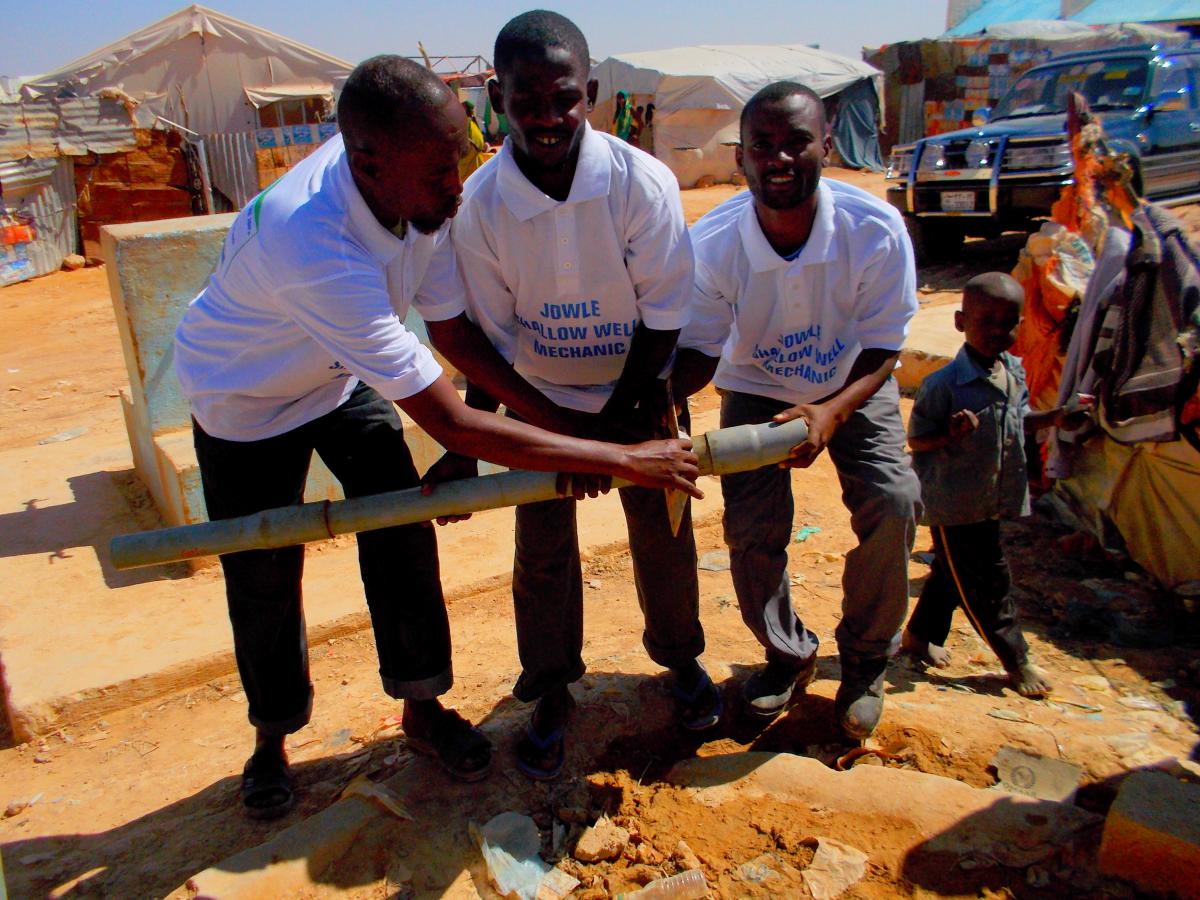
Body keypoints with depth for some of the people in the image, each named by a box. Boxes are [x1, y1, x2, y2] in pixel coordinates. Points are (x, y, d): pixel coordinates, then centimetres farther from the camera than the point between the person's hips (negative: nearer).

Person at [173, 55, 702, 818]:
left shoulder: (416, 188, -24)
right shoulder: (314, 249, -44)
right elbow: (450, 422, -43)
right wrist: (621, 459, -41)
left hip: (341, 375, 6)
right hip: (245, 397, -5)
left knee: (404, 533, 0)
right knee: (263, 579, 4)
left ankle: (423, 708, 20)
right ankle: (271, 739, 30)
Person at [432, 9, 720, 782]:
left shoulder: (642, 183, -23)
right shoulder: (480, 203, -20)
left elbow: (664, 320, -15)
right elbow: (486, 338, -11)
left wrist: (616, 422, -13)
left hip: (636, 390, 0)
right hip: (538, 397, 1)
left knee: (661, 530, 9)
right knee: (543, 549, 5)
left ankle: (682, 660, 36)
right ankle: (551, 696, 26)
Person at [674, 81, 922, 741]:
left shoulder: (875, 229, -27)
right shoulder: (712, 243, -25)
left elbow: (881, 352, -21)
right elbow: (700, 351, -16)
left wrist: (832, 411, -41)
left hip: (853, 386, 0)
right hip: (757, 389, 1)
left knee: (892, 502, -20)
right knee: (751, 525, -12)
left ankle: (866, 661, 7)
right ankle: (787, 654, 19)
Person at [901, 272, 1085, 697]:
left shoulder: (1014, 371, 2)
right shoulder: (944, 383, -22)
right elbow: (916, 439, -16)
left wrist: (1055, 417, 2)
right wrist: (950, 436, -33)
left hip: (994, 499, 7)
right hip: (955, 504, -7)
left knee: (952, 572, 20)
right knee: (986, 582, 5)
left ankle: (920, 635, 38)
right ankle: (1016, 659, 23)